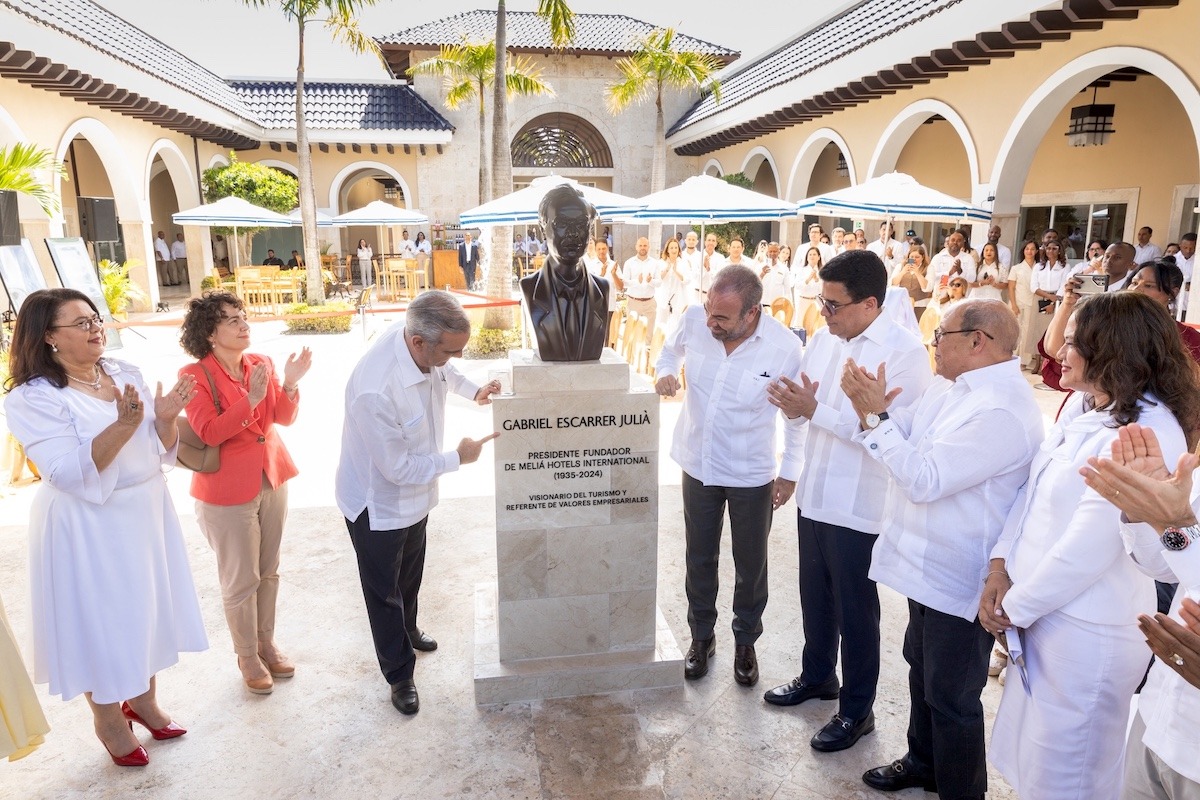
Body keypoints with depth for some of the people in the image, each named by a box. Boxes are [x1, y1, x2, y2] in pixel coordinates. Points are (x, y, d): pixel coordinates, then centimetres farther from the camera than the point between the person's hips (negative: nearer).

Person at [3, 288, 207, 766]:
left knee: (148, 609, 18)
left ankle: (144, 699, 40)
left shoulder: (126, 374, 1)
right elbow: (68, 473, -23)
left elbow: (163, 450, 3)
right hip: (89, 528, -5)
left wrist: (165, 419, -18)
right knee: (101, 620, 9)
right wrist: (122, 426, -34)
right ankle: (109, 719, 32)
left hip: (147, 512, 6)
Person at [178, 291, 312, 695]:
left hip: (272, 479, 5)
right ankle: (248, 657, 26)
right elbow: (209, 433, -22)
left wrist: (290, 384, -20)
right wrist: (250, 400, -31)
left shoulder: (260, 363, 2)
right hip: (227, 490, -5)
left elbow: (284, 417, -2)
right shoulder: (194, 375, -14)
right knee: (241, 580, 6)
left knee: (269, 571, 16)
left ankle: (267, 643, 34)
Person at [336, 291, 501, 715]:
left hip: (415, 493, 7)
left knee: (410, 576, 29)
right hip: (378, 505, -7)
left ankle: (407, 630, 57)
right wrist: (457, 458, -19)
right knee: (385, 592, 14)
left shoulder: (424, 345, -19)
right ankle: (399, 675, 35)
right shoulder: (375, 390, -41)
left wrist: (473, 390, -5)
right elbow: (399, 468, -29)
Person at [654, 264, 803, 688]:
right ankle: (702, 636, 40)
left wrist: (790, 473, -2)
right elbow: (671, 350, 10)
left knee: (751, 565, 15)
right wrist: (665, 371, -13)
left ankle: (746, 642, 39)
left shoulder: (784, 348, -21)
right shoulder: (694, 320, -15)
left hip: (752, 475, -2)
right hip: (698, 465, 2)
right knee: (699, 559, 17)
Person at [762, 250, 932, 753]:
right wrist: (792, 406, -12)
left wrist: (816, 411, -27)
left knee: (855, 612, 10)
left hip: (859, 507, -6)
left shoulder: (905, 352, -16)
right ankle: (817, 676, 45)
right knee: (814, 597, 22)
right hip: (813, 496, 7)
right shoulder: (822, 339, 4)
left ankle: (857, 710, 30)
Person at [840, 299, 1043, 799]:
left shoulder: (1001, 411, -26)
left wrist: (877, 413, -26)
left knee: (952, 698, 8)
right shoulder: (953, 389, 4)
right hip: (929, 566, 10)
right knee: (922, 667, 26)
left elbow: (925, 479, -29)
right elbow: (904, 447, 4)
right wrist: (869, 408, -14)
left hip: (961, 583, -10)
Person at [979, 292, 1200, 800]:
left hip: (1087, 632, -8)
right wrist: (1002, 567, -4)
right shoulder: (1082, 406, 7)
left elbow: (1088, 547, -23)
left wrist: (1015, 607, -13)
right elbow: (1033, 489, 6)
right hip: (1042, 613, 8)